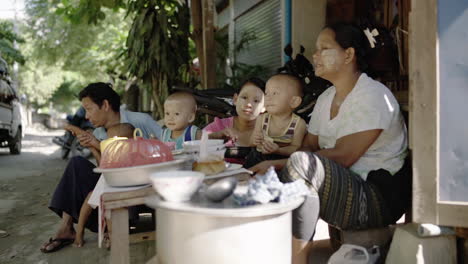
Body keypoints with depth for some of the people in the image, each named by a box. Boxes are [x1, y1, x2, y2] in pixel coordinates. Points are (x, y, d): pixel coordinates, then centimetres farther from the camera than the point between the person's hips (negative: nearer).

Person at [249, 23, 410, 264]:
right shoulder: (325, 98, 14)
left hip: (379, 198, -8)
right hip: (341, 187, 8)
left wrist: (279, 163, -19)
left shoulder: (373, 96, -12)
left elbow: (342, 156, -20)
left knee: (301, 164, -30)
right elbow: (308, 147, 11)